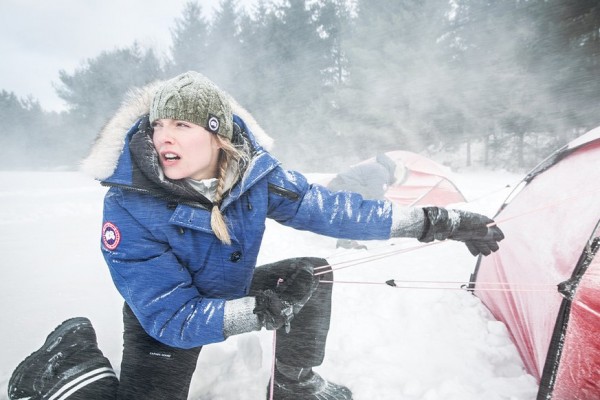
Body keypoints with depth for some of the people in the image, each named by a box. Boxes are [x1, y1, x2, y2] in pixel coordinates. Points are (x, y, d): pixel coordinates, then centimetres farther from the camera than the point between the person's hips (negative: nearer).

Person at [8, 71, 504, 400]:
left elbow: (330, 208, -19)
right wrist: (262, 310, -44)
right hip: (167, 322, -4)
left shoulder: (253, 170, -23)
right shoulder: (130, 208, -33)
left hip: (231, 292, 4)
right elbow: (171, 317, -31)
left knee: (313, 273, -6)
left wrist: (433, 222, -20)